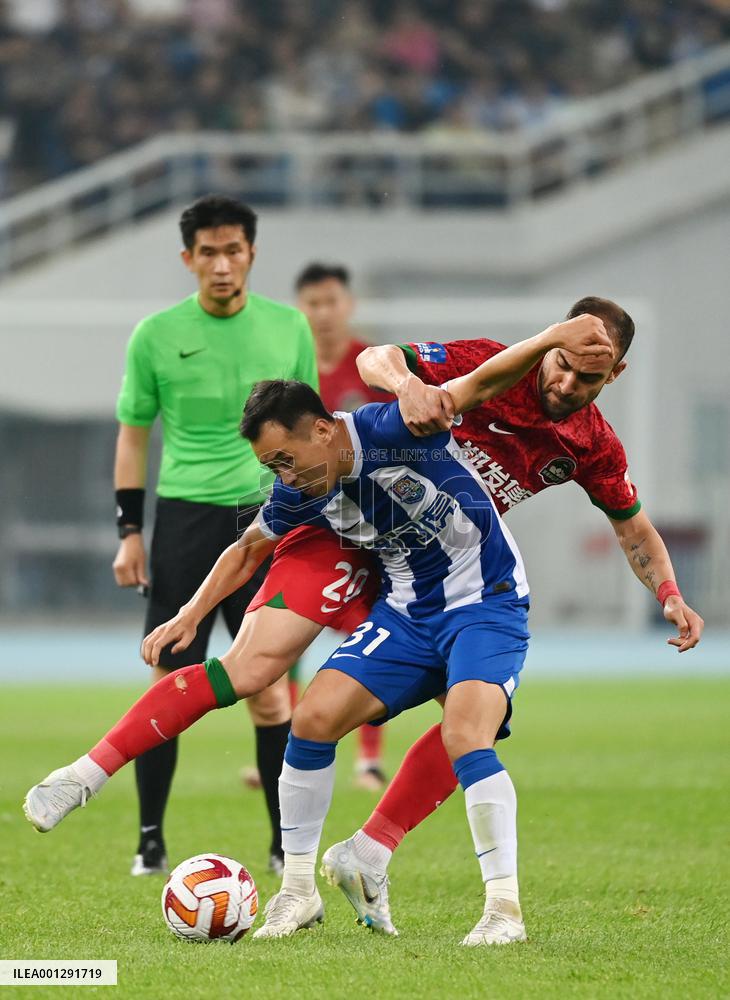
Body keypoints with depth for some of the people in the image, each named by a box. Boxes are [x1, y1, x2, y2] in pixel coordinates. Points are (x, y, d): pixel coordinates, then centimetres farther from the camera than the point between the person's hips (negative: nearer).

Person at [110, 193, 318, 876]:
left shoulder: (288, 328, 5)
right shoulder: (156, 335, 1)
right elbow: (133, 433, 8)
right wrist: (128, 531, 2)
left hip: (265, 516, 1)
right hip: (185, 517, -1)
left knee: (269, 689, 0)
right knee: (168, 685, -2)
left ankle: (287, 845, 8)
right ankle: (150, 840, 7)